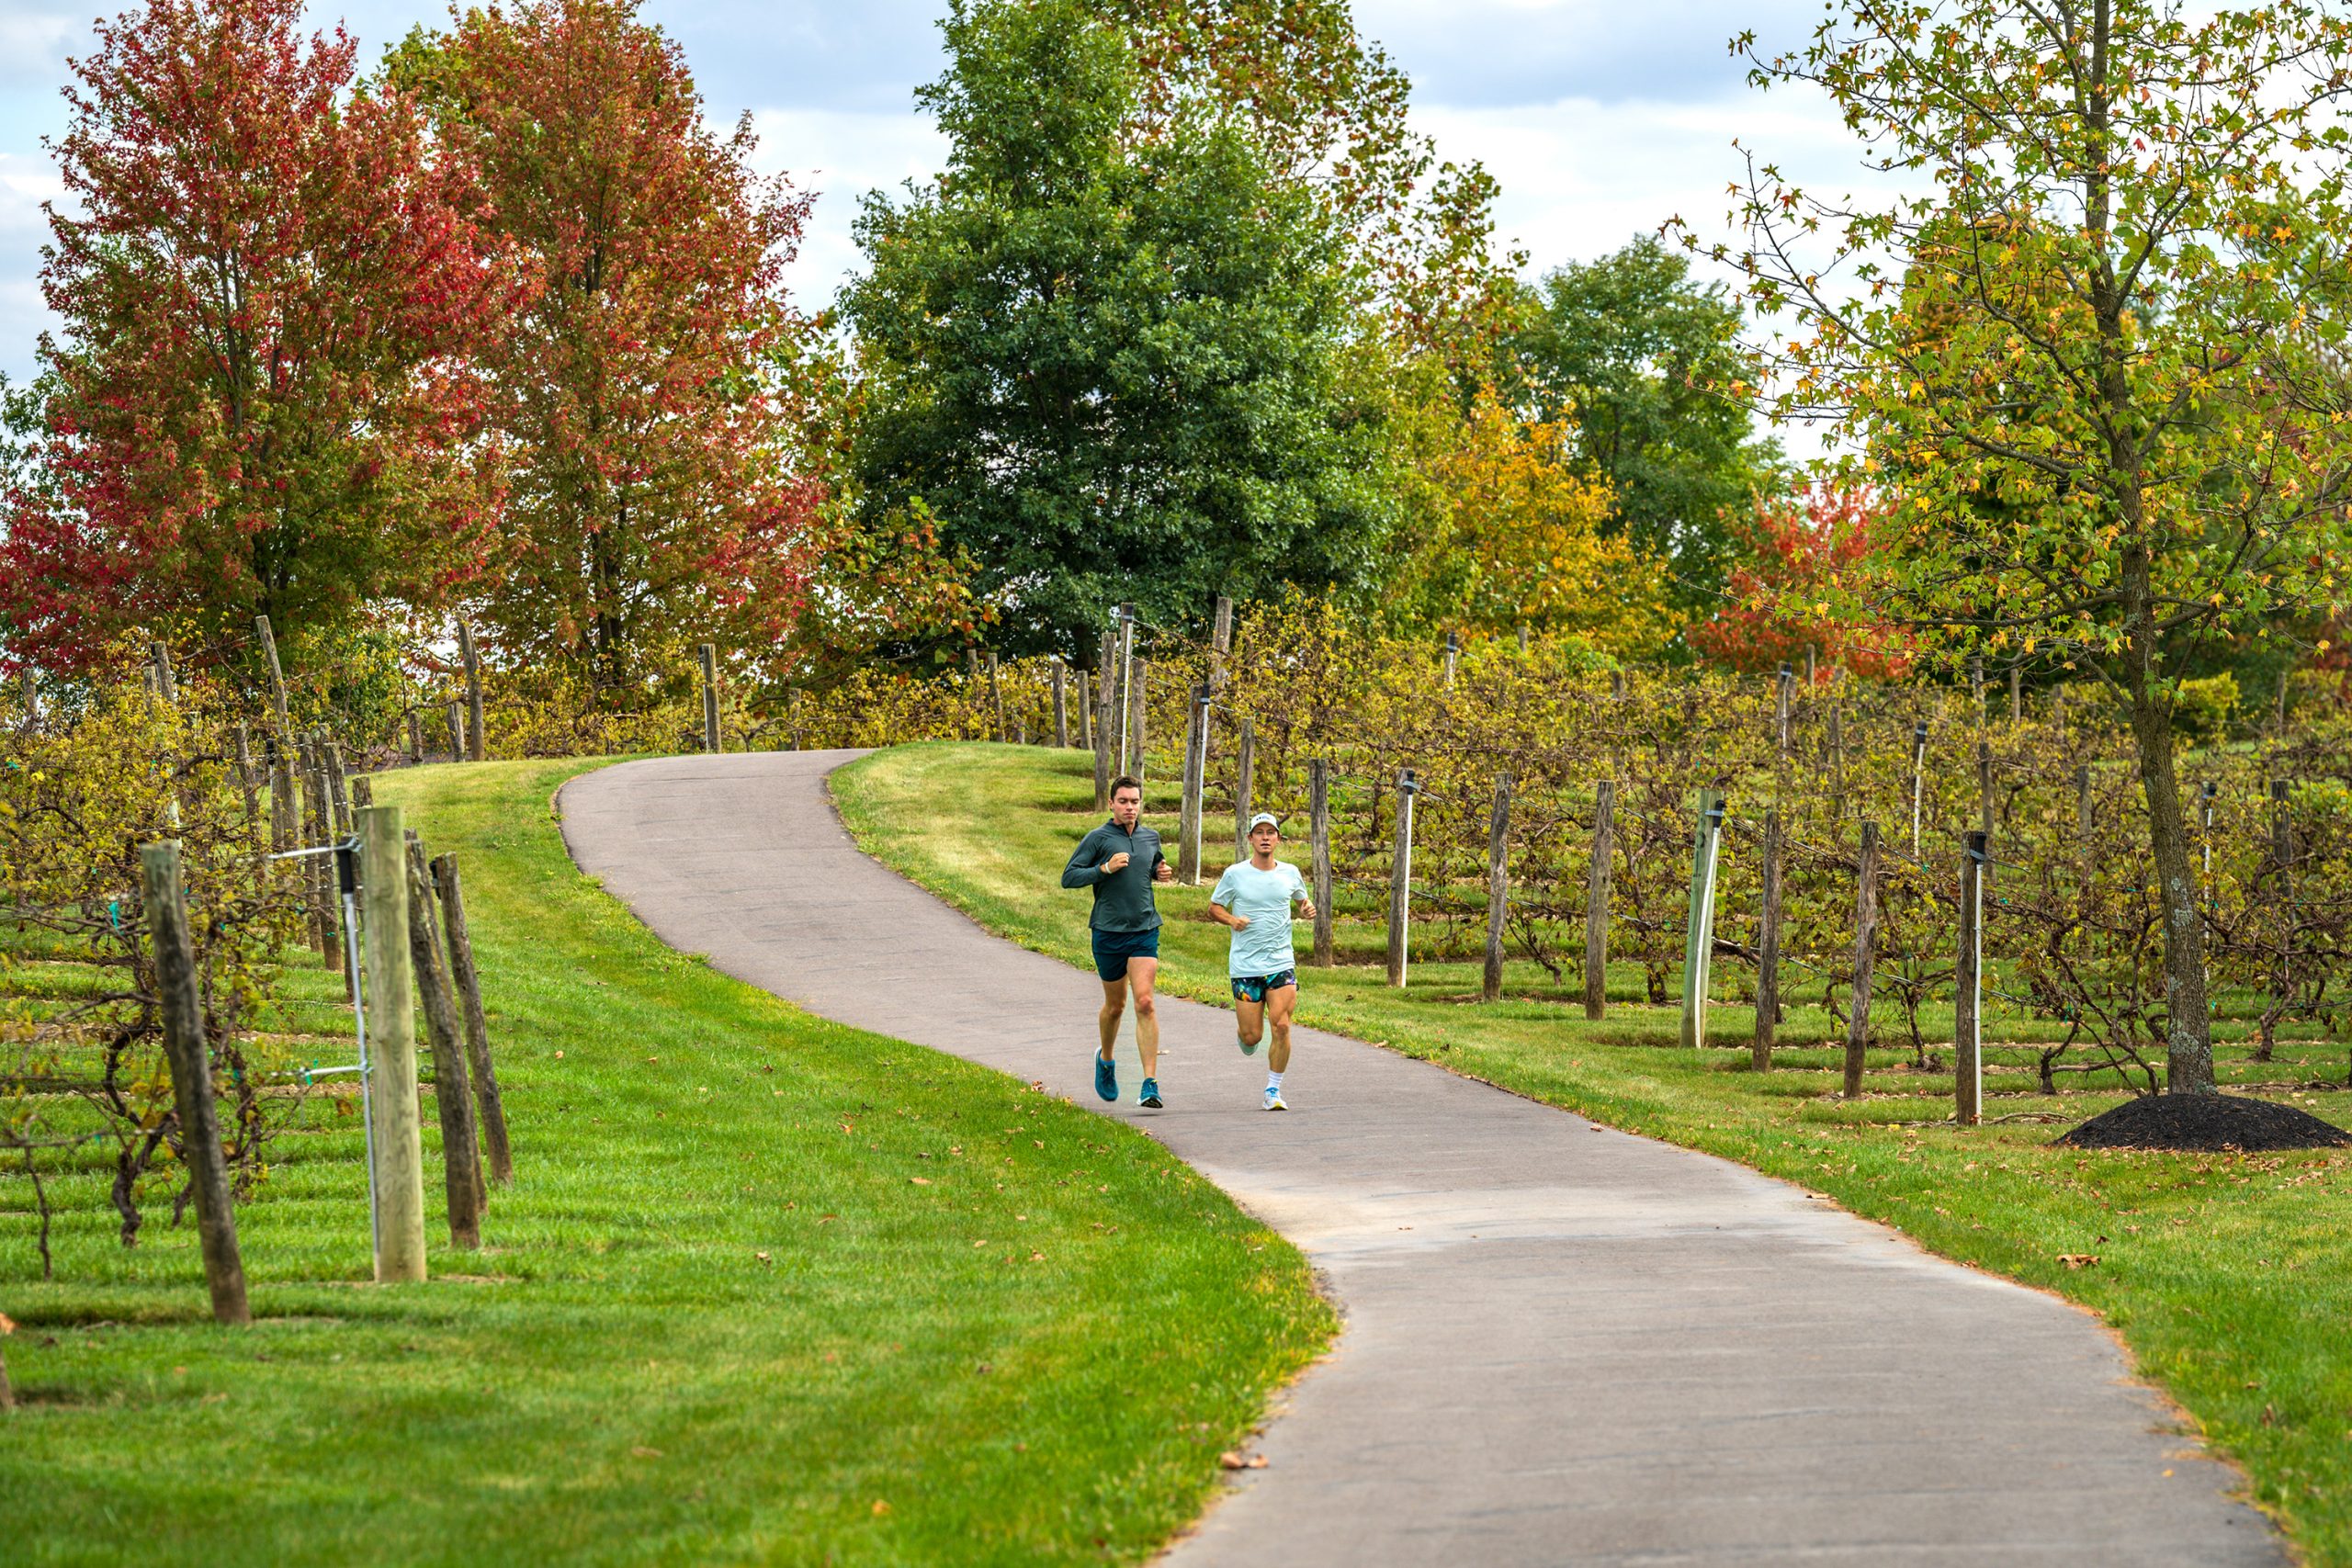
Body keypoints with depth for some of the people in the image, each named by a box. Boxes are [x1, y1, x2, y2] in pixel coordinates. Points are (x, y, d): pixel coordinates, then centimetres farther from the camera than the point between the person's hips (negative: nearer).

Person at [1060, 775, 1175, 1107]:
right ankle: (1106, 1060, 42)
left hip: (1145, 931, 2)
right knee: (1115, 1005, 12)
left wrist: (1162, 873, 7)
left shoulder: (1151, 837, 9)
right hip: (1109, 932, -2)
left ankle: (1151, 1084, -16)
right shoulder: (1098, 838, -6)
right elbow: (1068, 877, -8)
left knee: (1145, 1003, -13)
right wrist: (1105, 868, -20)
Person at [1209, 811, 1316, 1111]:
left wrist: (1308, 907, 1)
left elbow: (1302, 899, 24)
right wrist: (1231, 920, -12)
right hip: (1245, 965, -1)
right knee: (1251, 1036, -1)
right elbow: (1214, 906, 8)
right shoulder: (1235, 874, -2)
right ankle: (1244, 1038, 38)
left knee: (1281, 1027, -13)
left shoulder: (1289, 873, 5)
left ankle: (1274, 1090, 2)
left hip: (1281, 963, 1)